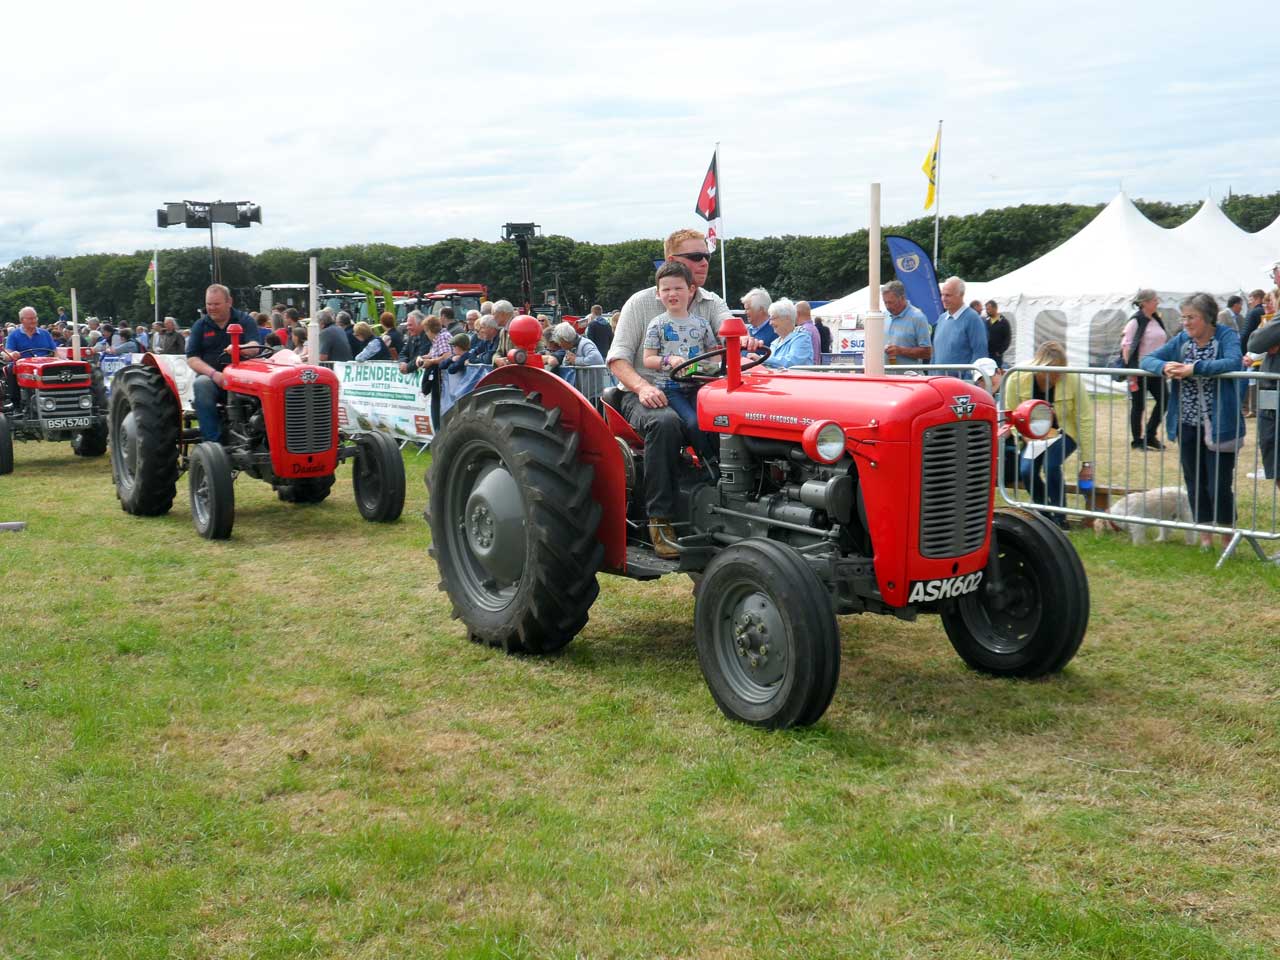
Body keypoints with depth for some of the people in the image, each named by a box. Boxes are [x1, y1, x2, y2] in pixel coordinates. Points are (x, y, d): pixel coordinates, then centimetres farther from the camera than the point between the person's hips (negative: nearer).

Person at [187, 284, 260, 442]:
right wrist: (214, 374, -14)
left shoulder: (245, 320, 10)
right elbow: (192, 359, 5)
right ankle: (213, 440, -34)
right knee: (201, 385, -34)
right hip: (210, 377, 1)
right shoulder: (200, 326, 13)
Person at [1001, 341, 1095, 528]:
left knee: (1050, 465, -27)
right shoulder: (1017, 379, -23)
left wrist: (1087, 462, -18)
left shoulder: (1072, 379, -27)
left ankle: (1058, 518, -8)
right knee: (1027, 470, -19)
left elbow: (1085, 421, -21)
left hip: (1064, 432, -2)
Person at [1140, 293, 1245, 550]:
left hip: (1218, 426, -5)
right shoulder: (1181, 340, 7)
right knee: (1194, 482, 12)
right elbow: (1147, 359, 4)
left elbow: (1233, 362, -26)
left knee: (1219, 485, -4)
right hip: (1188, 425, 5)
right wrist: (1164, 367, -19)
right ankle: (1205, 535, 26)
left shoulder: (1227, 336, -7)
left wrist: (1193, 369, -32)